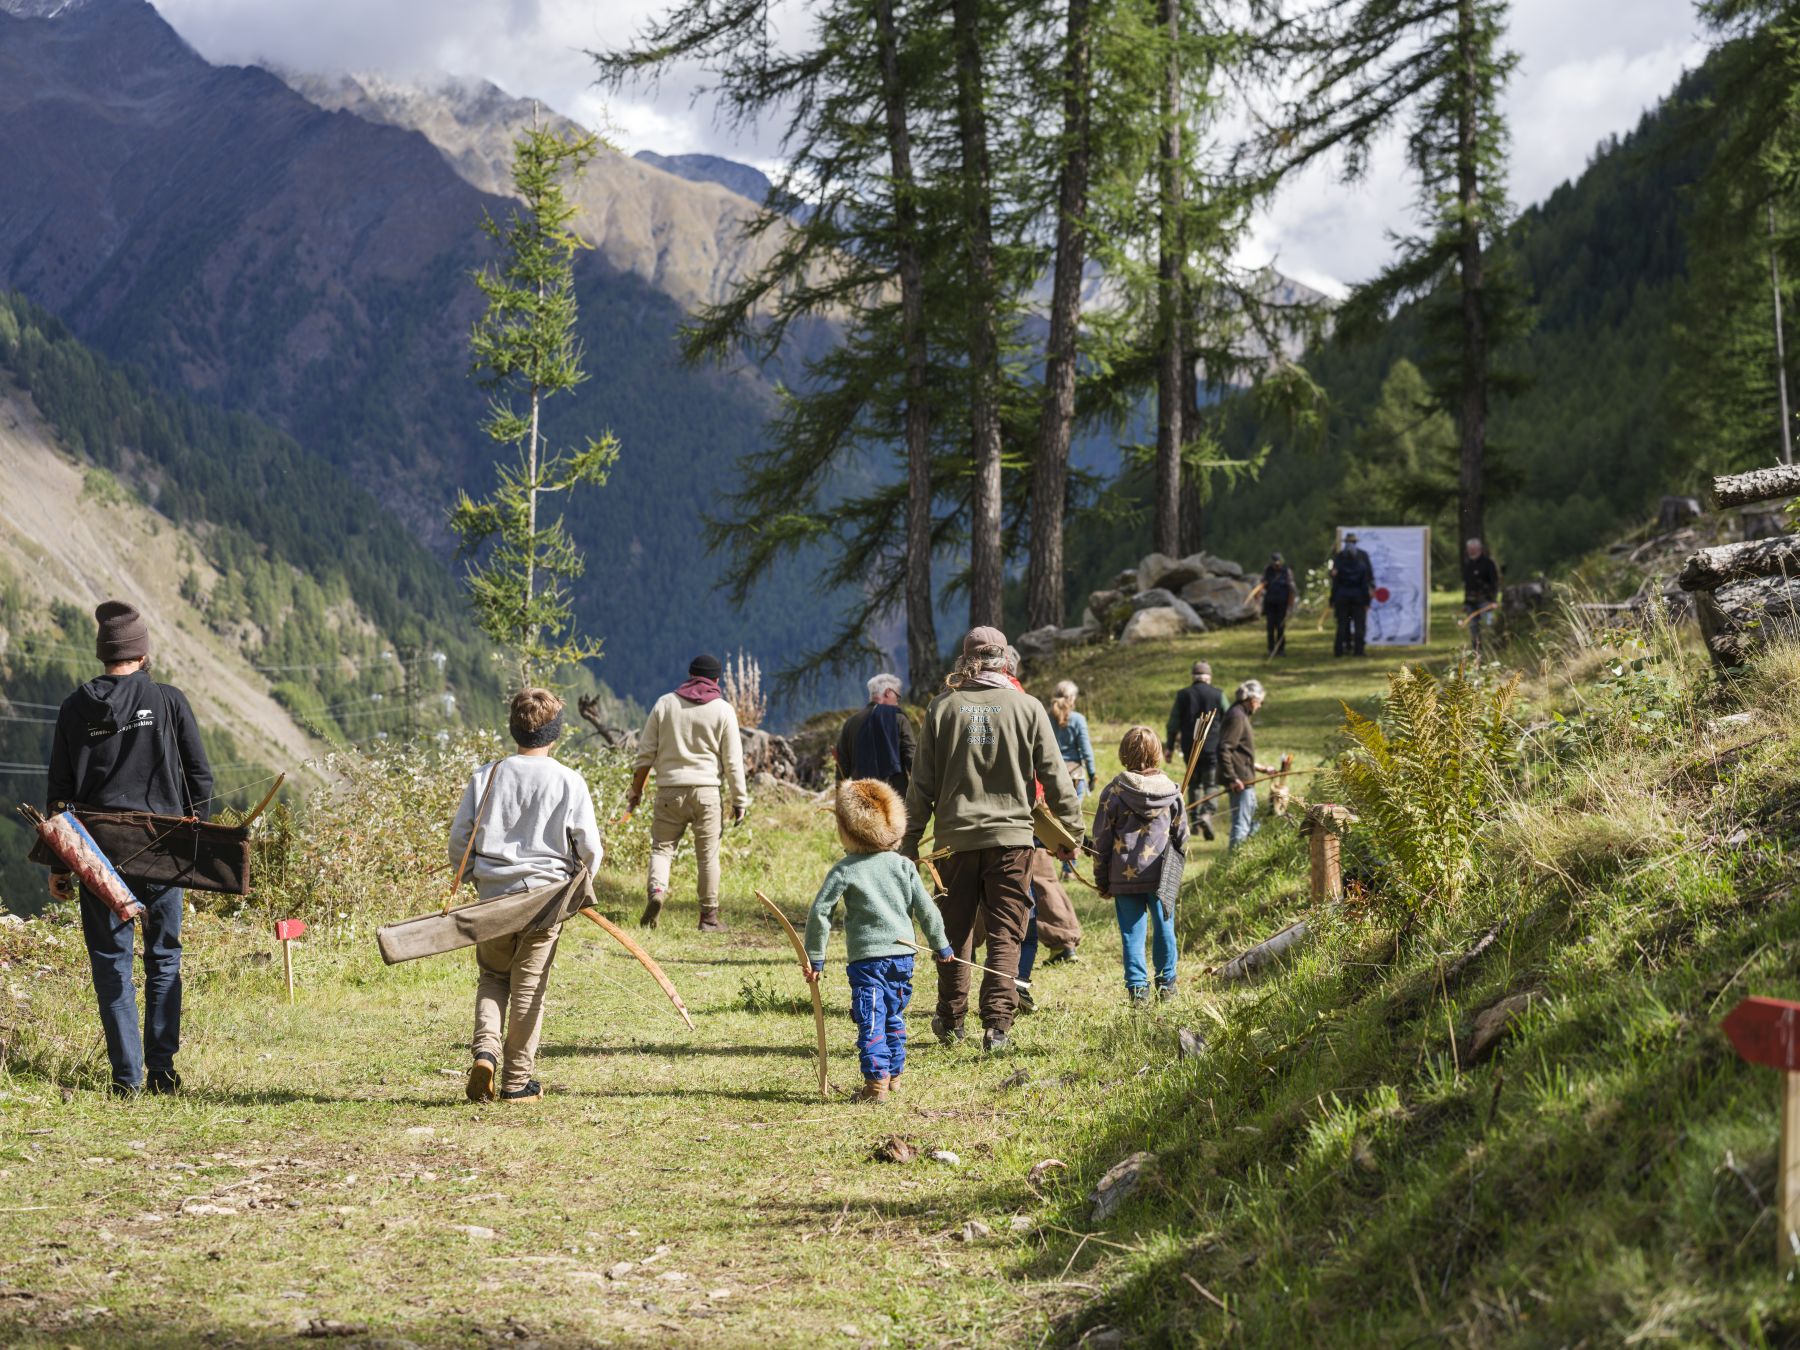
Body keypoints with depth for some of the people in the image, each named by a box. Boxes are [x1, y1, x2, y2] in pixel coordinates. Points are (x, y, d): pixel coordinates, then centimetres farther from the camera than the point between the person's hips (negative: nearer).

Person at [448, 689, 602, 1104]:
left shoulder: (486, 776, 0)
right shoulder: (570, 782, -5)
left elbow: (458, 839, 3)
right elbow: (590, 848, -2)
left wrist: (471, 876, 21)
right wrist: (578, 882, 18)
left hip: (492, 896, 2)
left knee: (492, 977, 20)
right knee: (528, 988, 6)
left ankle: (485, 1050, -3)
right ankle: (517, 1082, 11)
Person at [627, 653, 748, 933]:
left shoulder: (665, 704, 5)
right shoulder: (723, 711, 0)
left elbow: (646, 752, 6)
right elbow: (733, 761, 0)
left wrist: (636, 789, 14)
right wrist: (739, 800, 6)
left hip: (669, 791, 1)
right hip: (706, 790, -1)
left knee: (662, 847, 9)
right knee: (707, 855, 6)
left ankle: (657, 890, -18)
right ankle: (709, 917, 9)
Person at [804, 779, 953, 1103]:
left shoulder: (844, 870, -7)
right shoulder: (903, 865, 4)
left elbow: (819, 912, -9)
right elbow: (926, 909, 7)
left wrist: (815, 956, -1)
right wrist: (940, 944, 21)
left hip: (866, 958, -5)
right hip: (902, 954, 5)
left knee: (870, 1020, -4)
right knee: (894, 1017, 19)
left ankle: (876, 1080, -12)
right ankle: (894, 1074, 27)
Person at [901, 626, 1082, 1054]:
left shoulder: (943, 707, 1)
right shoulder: (1027, 707, -1)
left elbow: (922, 782, 3)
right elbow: (1054, 776, 1)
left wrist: (910, 840, 9)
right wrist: (1070, 832, 11)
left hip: (956, 837, 1)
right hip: (1011, 835, -1)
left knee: (955, 931, 13)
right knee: (1004, 935, 2)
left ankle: (950, 1020, 21)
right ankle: (997, 1023, -7)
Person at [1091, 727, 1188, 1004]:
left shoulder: (1113, 792, -5)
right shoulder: (1171, 791, -1)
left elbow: (1101, 840, -1)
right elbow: (1182, 835, 7)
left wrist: (1102, 882, 8)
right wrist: (1175, 866, 23)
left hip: (1124, 876, -1)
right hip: (1161, 877, 1)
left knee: (1133, 932, 3)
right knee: (1164, 928, 14)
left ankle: (1137, 987, -1)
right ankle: (1166, 983, 21)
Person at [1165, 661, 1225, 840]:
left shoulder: (1183, 695, 2)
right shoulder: (1218, 696, -2)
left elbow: (1173, 723, 5)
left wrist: (1169, 747, 13)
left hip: (1190, 748, 2)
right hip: (1213, 747, -2)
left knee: (1194, 783, 15)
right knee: (1211, 783, 0)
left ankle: (1194, 818, 14)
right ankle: (1207, 813, -22)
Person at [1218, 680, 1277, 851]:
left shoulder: (1241, 715, 18)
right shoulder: (1236, 716, -15)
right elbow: (1224, 749, -23)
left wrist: (1261, 768, 30)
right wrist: (1232, 778, -27)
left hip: (1245, 779, 11)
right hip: (1240, 781, -11)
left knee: (1253, 822, 19)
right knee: (1241, 823, -9)